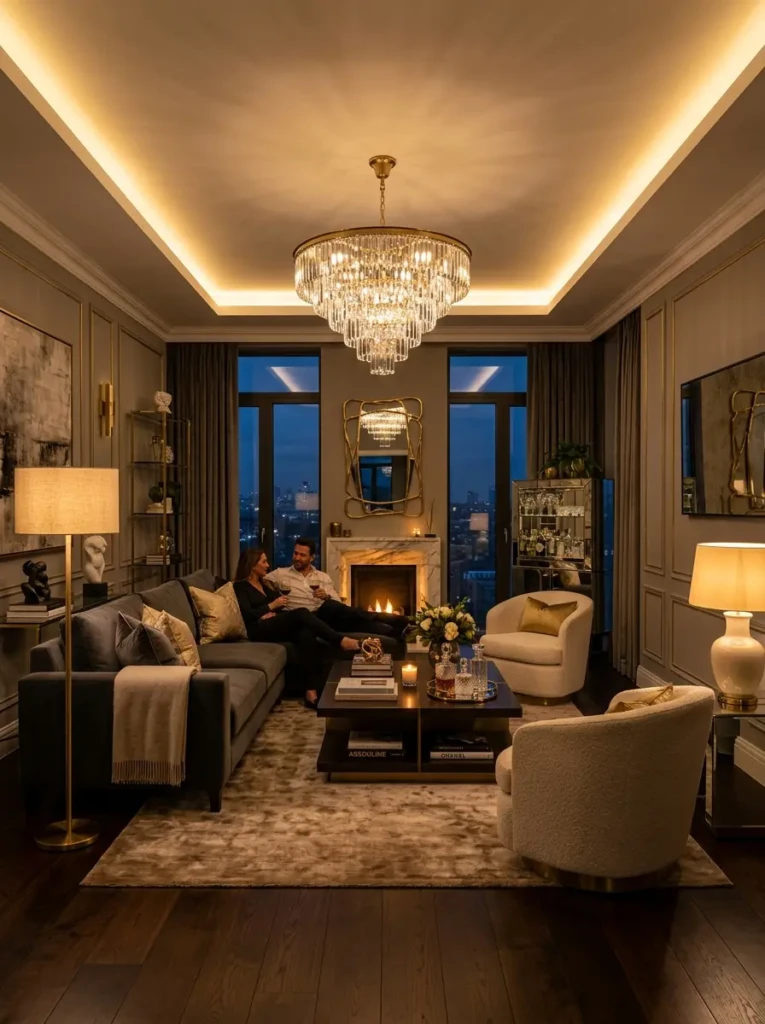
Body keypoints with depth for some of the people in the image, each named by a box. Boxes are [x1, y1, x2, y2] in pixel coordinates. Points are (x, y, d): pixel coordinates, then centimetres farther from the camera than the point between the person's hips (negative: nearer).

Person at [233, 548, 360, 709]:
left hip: (276, 625, 6)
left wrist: (273, 614, -6)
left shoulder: (267, 583, 27)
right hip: (259, 631, -6)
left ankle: (312, 690, -43)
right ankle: (341, 641, -34)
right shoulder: (240, 587, 4)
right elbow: (247, 615, -10)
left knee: (305, 632, -31)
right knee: (301, 613, -31)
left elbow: (281, 608, 16)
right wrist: (272, 606, -4)